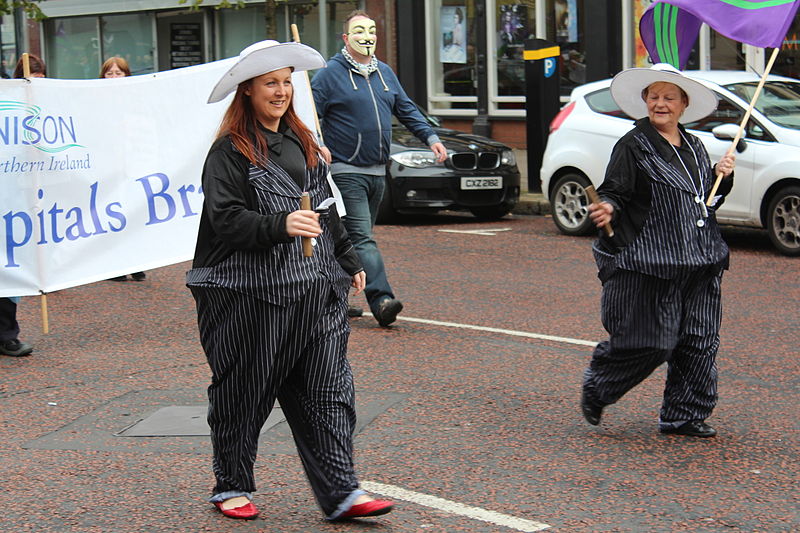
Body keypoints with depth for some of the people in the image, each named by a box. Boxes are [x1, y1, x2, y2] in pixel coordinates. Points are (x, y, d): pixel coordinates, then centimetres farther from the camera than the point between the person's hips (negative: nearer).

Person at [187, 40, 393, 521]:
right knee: (243, 391, 6)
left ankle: (340, 492, 2)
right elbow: (226, 217, -17)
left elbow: (326, 209, 24)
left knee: (327, 389, 0)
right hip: (249, 295, -6)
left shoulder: (302, 141, 16)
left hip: (314, 292, 6)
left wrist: (348, 261, 24)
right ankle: (232, 486, 22)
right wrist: (280, 225, -31)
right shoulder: (230, 151, -7)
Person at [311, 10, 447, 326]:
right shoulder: (330, 74, -5)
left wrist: (430, 138, 10)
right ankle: (381, 300, -24)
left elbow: (407, 110, 21)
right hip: (346, 172, -7)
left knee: (358, 238, 13)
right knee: (362, 239, -14)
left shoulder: (385, 73, 15)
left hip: (377, 172, 7)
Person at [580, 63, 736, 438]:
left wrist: (721, 176, 6)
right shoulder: (633, 146, -4)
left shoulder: (694, 147, 15)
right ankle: (596, 387, 19)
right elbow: (615, 193, -9)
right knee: (649, 342, -6)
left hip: (698, 264, 7)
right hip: (649, 265, -6)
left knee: (699, 341, 4)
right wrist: (607, 208, -31)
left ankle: (684, 416, 14)